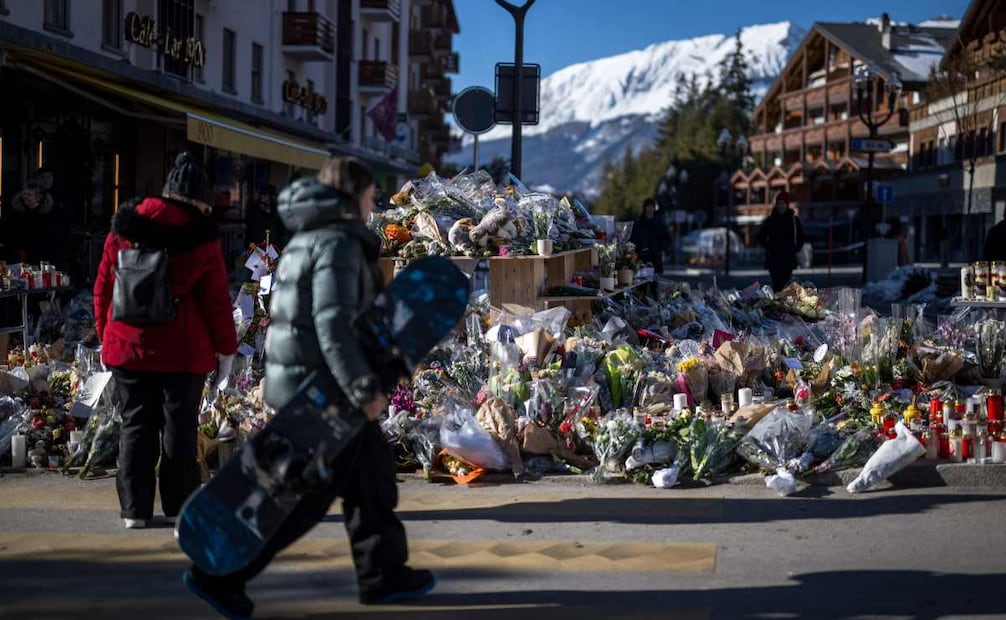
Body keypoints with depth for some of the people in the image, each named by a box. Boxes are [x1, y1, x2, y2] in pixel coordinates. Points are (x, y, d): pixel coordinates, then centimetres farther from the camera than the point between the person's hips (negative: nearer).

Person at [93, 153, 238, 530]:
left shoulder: (123, 230, 5)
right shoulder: (200, 238, -7)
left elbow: (103, 288, 8)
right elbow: (216, 299, -6)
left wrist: (106, 335, 17)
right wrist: (226, 347, 3)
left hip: (127, 347, 3)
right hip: (183, 352, -3)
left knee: (136, 424, 8)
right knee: (179, 426, 8)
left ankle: (135, 508, 8)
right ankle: (179, 504, 15)